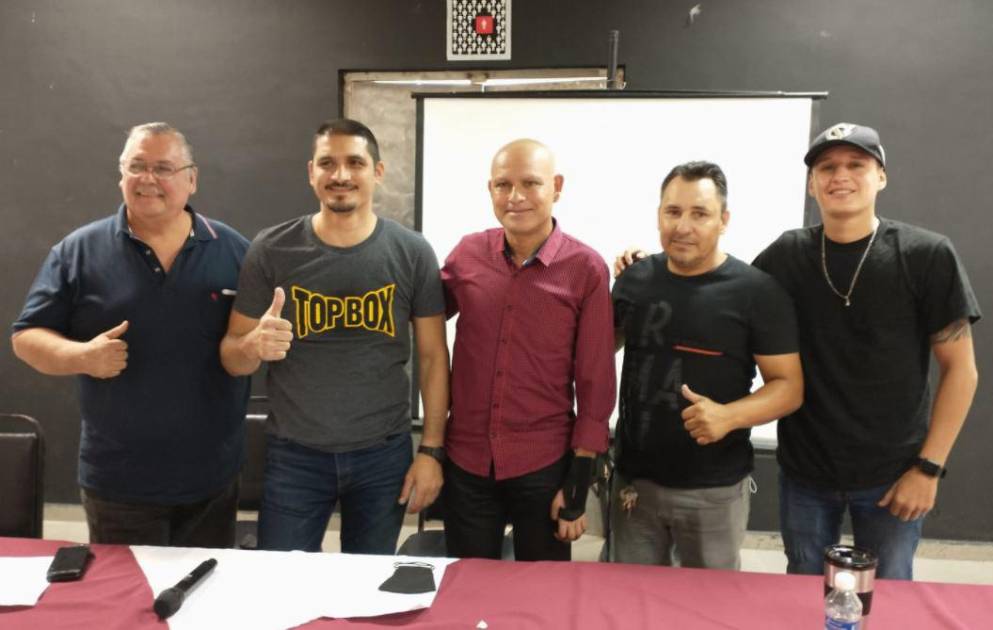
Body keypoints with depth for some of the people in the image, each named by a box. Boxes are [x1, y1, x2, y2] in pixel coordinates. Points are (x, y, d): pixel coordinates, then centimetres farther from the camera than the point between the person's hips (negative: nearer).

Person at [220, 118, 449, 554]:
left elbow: (433, 356, 0)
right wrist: (253, 345, -23)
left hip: (384, 454, 1)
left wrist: (432, 449, -3)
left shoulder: (412, 253, -5)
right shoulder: (271, 249, -6)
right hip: (294, 454, 0)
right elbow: (231, 356, 0)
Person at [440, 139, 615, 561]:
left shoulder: (586, 269, -10)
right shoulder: (467, 254, -2)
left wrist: (578, 484, -6)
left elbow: (595, 385, -6)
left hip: (544, 466, -2)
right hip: (465, 462, 2)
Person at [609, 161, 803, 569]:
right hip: (633, 478, 3)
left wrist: (729, 416, -26)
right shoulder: (635, 278, 3)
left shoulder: (756, 291, -10)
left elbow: (789, 386, -10)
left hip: (715, 490, -3)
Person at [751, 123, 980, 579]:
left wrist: (929, 466, -9)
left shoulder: (927, 256, -10)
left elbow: (960, 370, -6)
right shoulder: (787, 255, -3)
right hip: (804, 472, 2)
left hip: (892, 474, -2)